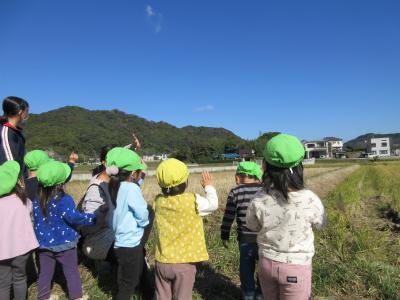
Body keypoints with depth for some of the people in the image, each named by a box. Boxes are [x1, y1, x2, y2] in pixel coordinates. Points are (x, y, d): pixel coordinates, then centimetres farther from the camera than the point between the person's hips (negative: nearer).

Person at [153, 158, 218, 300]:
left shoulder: (158, 201, -6)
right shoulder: (193, 200, -17)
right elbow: (213, 204, -1)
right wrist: (209, 186, 15)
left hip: (162, 262, 4)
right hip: (185, 263, -3)